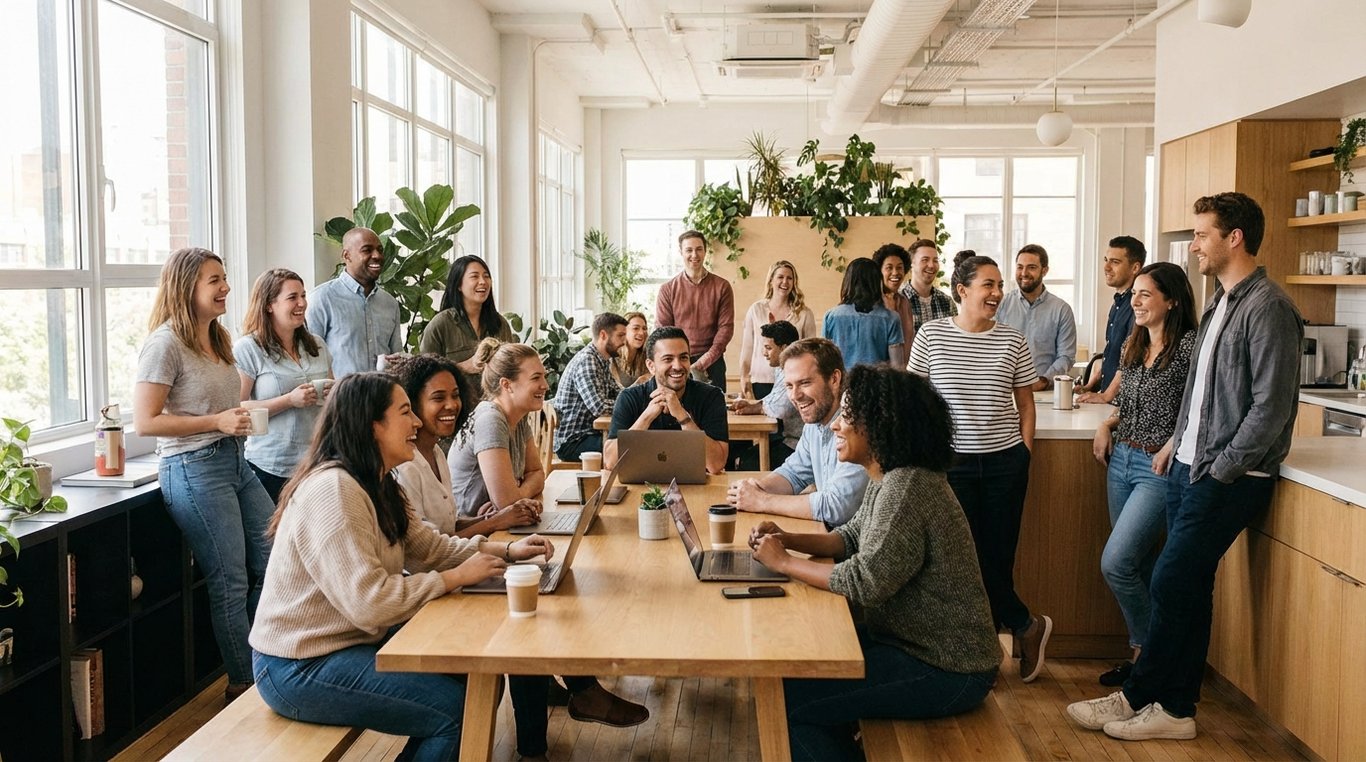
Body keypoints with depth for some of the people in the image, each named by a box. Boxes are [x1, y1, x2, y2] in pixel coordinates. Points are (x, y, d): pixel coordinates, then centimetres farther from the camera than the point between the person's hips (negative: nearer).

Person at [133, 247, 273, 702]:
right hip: (195, 469, -9)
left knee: (273, 562, 10)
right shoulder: (166, 343, -13)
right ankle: (243, 685, 15)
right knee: (231, 584, -1)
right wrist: (216, 422, -20)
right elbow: (146, 421, -16)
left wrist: (240, 420, 7)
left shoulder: (217, 341, 13)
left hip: (235, 462, 9)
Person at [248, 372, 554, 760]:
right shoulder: (333, 491, -25)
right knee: (455, 707, -14)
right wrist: (458, 577, -21)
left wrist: (507, 550, -3)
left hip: (351, 637, 10)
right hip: (299, 669, -10)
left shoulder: (375, 485, 9)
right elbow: (370, 603, -30)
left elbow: (428, 545, 10)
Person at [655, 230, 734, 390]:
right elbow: (662, 330, 1)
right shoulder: (667, 289, 4)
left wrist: (703, 362, -10)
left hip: (712, 363, 0)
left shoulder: (722, 287, 4)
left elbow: (726, 327, 0)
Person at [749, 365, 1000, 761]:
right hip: (914, 641, 10)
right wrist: (787, 539, -3)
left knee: (788, 698, -12)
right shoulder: (889, 479, 7)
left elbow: (864, 582, -28)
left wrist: (783, 562, -17)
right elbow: (851, 537, 14)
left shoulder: (907, 487, -25)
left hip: (945, 671, -10)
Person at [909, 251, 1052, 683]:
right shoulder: (931, 336, -2)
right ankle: (1026, 626, 20)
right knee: (965, 555, 2)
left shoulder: (1012, 341, 3)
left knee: (998, 554, 3)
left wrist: (1025, 451, 3)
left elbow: (1025, 403, 11)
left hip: (1004, 461, 1)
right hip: (952, 462, -1)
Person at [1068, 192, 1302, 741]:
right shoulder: (1221, 302, 14)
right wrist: (1177, 443, 14)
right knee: (1187, 587, 11)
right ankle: (1174, 706, 18)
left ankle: (1138, 698, 8)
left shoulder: (1266, 307, -15)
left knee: (1172, 584, -5)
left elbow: (1272, 406, -19)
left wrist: (1220, 470, -16)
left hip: (1226, 479, -9)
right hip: (1189, 469, 9)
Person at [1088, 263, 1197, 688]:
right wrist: (1107, 425, 7)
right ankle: (1142, 652, 23)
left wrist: (1173, 446, -22)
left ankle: (1149, 649, 8)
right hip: (1121, 461, 8)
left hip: (1160, 468, -8)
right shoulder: (1132, 346, 12)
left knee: (1115, 563, -12)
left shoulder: (1189, 347, -12)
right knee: (1139, 566, 12)